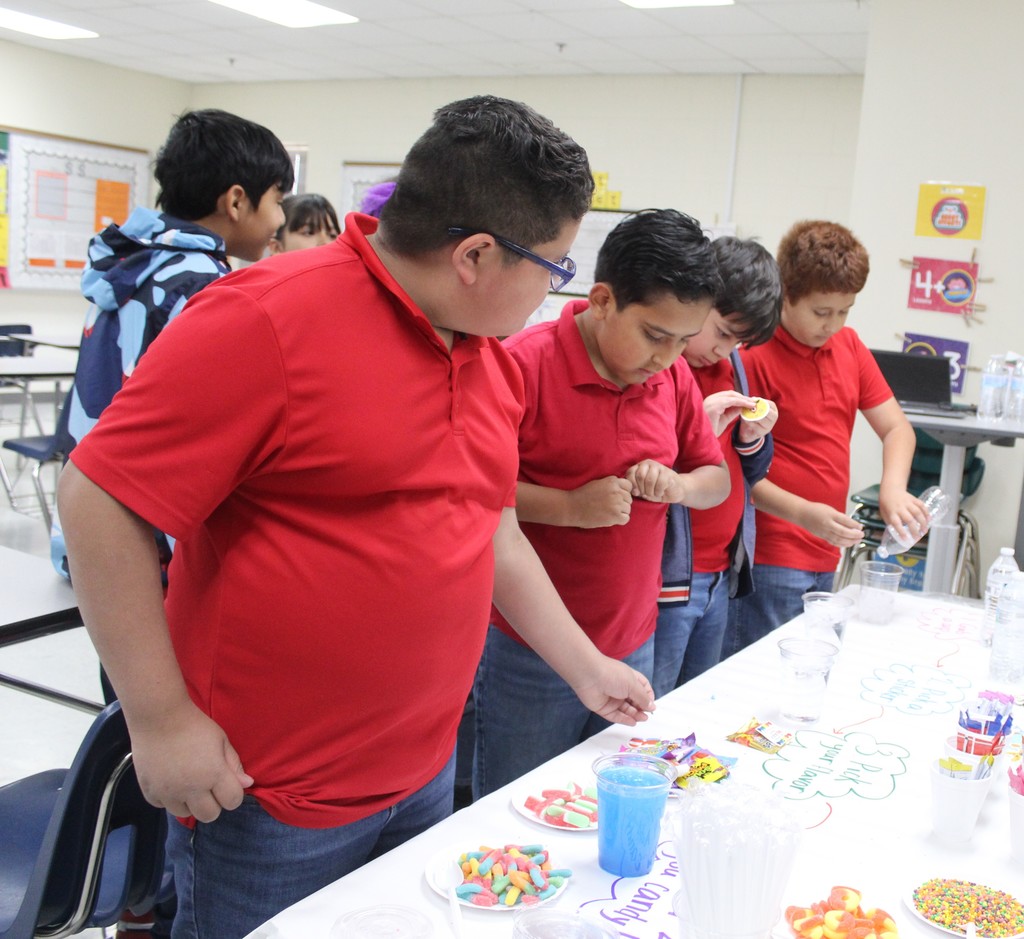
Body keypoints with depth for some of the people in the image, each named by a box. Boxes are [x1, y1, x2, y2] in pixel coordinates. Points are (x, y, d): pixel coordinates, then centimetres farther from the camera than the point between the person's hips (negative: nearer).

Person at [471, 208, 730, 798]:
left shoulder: (674, 376, 5)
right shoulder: (525, 364, -14)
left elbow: (717, 478, 15)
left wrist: (678, 485, -7)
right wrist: (569, 508, -21)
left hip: (634, 647, 6)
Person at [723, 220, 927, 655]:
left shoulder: (849, 346, 9)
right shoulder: (755, 356, -13)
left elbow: (896, 427, 11)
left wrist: (892, 489, -7)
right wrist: (802, 513, -24)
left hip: (826, 555, 7)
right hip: (770, 559, -7)